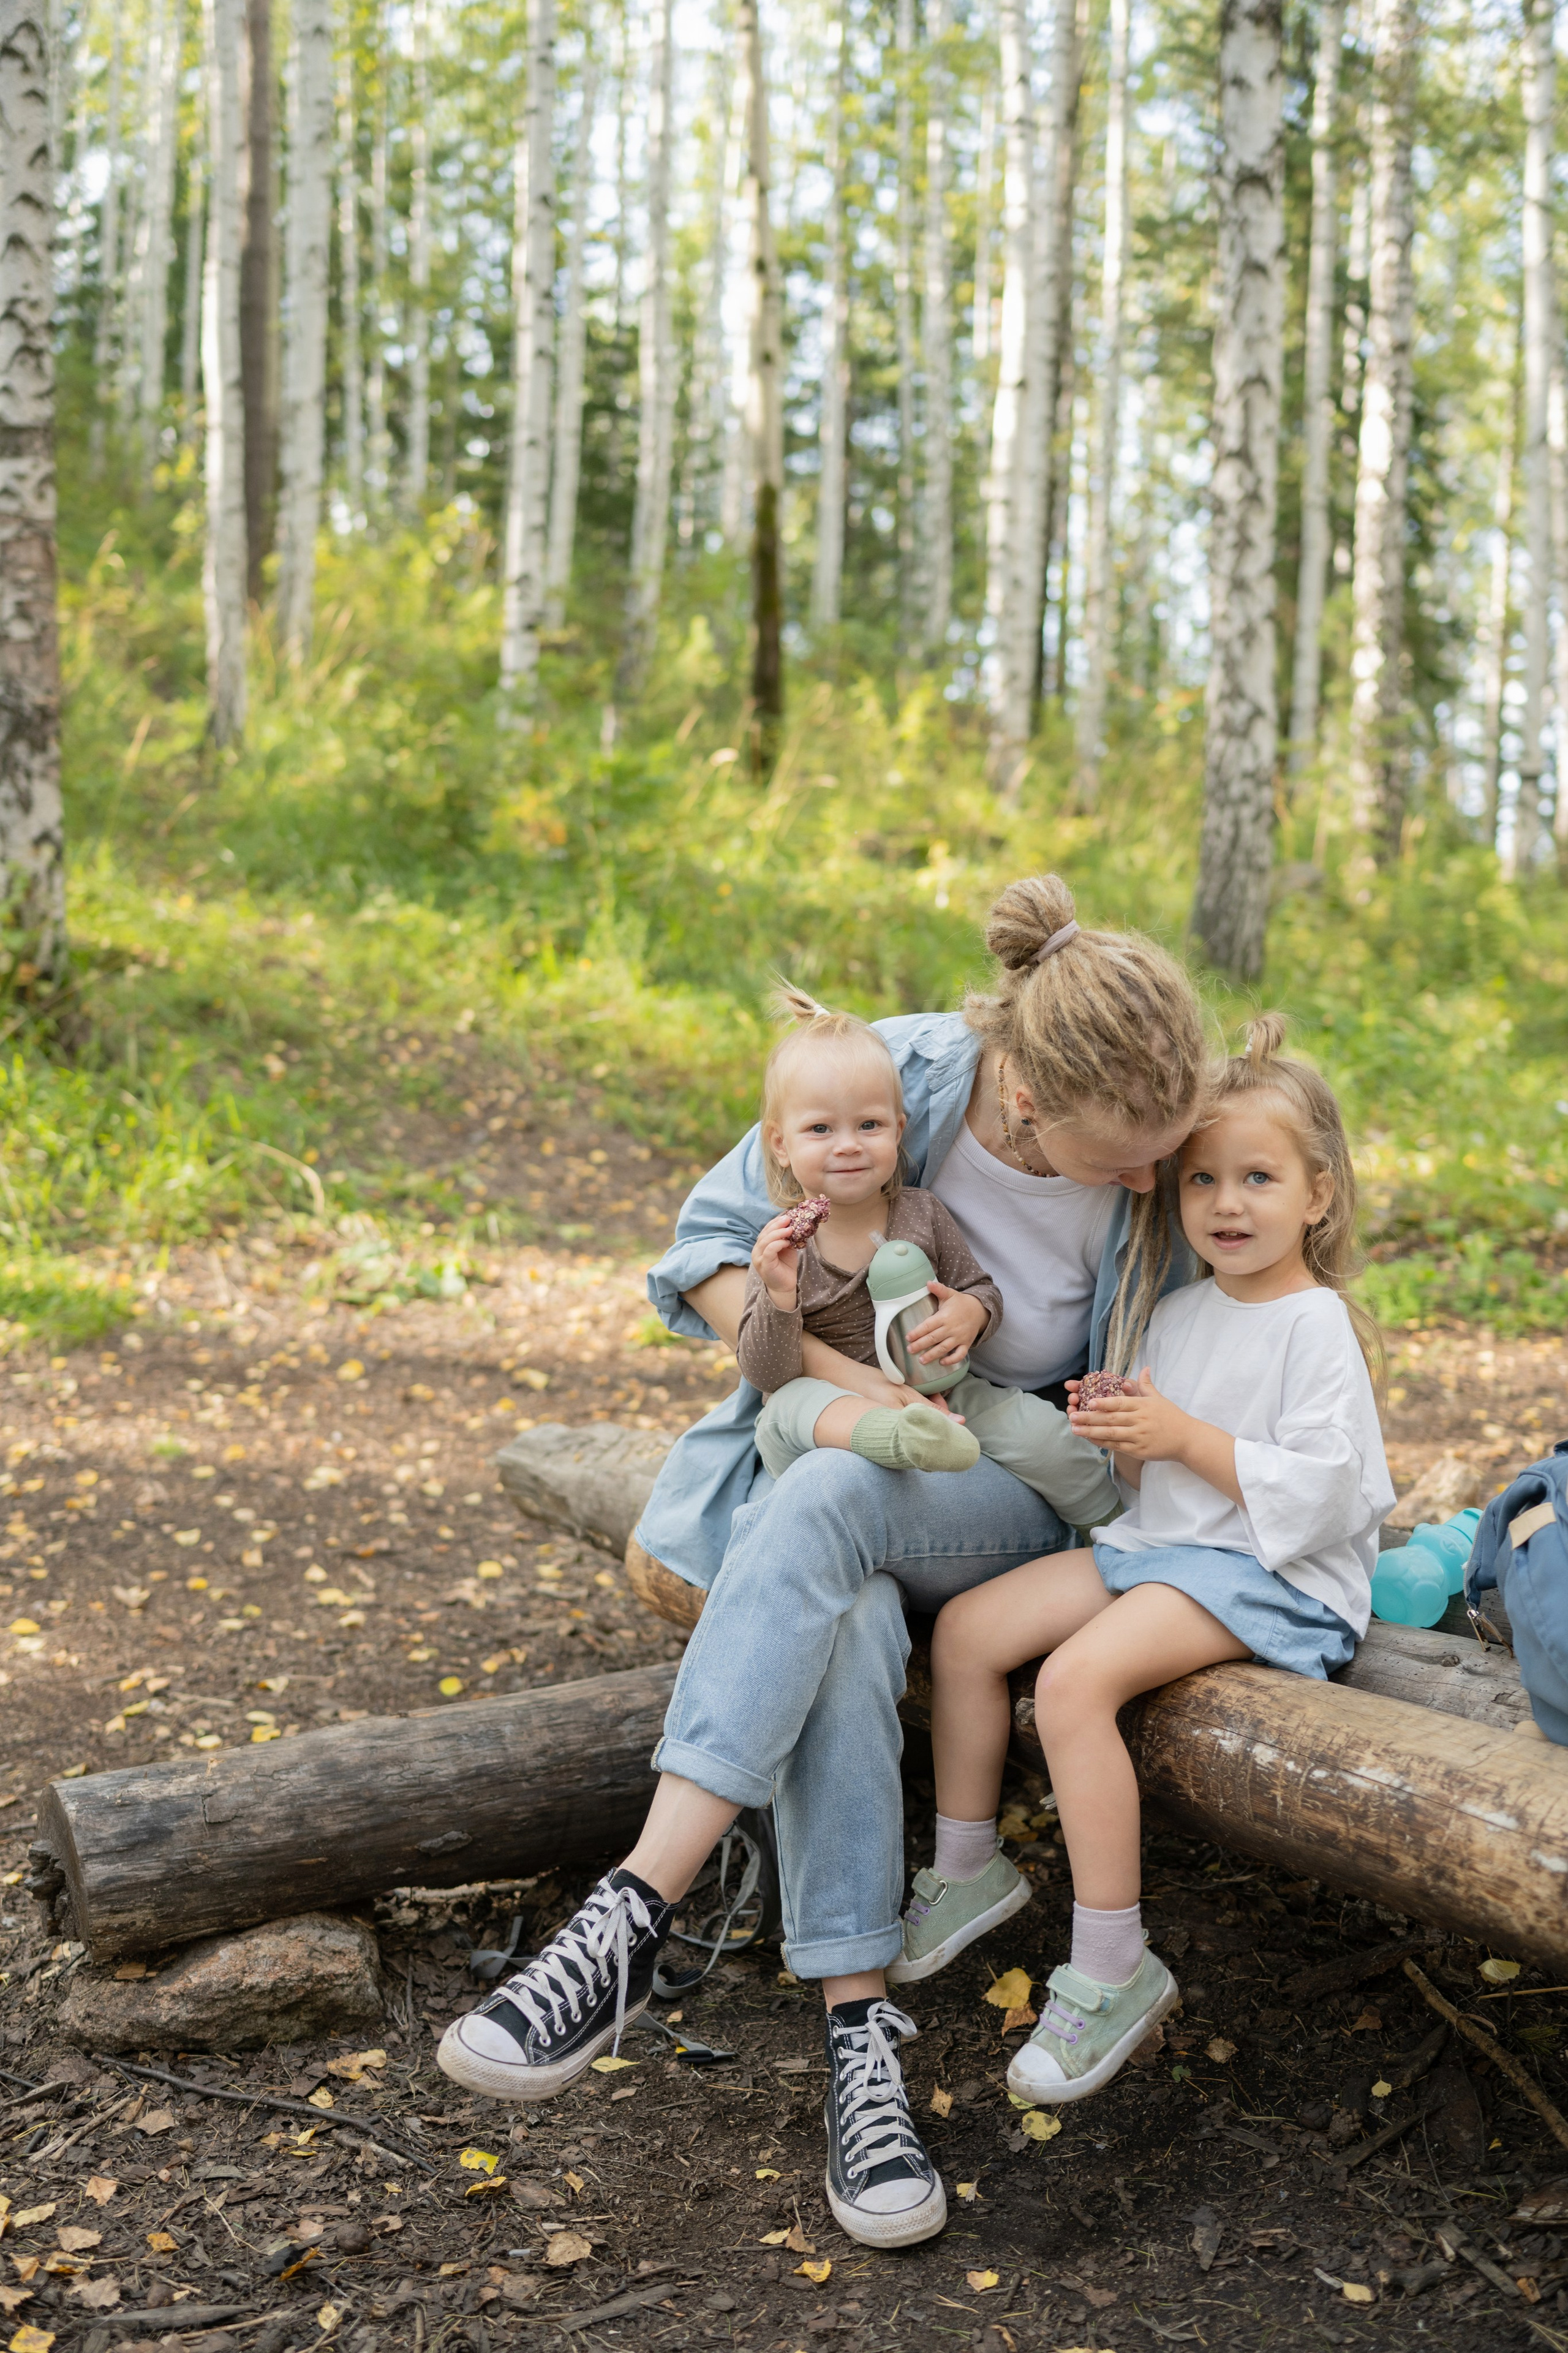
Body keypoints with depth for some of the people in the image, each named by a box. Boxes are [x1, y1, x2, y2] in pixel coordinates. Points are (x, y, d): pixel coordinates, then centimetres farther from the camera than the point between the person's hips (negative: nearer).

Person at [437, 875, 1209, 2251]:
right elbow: (711, 1249, -7)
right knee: (844, 1635, -36)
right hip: (826, 1444, 1)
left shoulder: (1159, 1185, -10)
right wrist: (853, 1382, -20)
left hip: (1011, 1496, -1)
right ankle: (860, 2033, -31)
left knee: (825, 1502, -36)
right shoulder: (899, 1076, -14)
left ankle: (633, 1921, -39)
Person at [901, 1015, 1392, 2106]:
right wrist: (1117, 1436, -3)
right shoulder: (1175, 1315, 12)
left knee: (1077, 1678, -29)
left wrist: (1183, 1437, -21)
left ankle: (1112, 1972, -19)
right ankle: (967, 1867, 15)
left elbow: (1321, 1494, -20)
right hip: (1157, 1543, 9)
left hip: (1273, 1576, -9)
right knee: (966, 1629, -1)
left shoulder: (1317, 1327, -12)